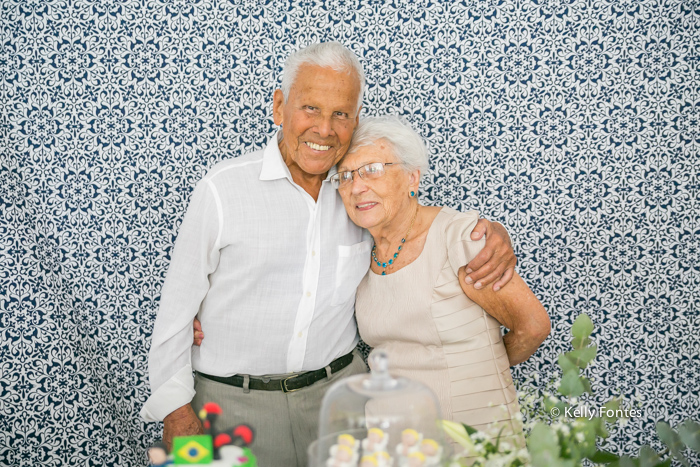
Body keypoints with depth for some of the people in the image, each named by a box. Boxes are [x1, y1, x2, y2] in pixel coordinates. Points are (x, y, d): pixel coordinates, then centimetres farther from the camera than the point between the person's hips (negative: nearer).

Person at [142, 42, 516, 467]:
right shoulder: (223, 188, -8)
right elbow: (178, 302, -4)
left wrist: (491, 232, -5)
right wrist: (176, 410, -6)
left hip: (339, 388, 3)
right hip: (236, 401, -2)